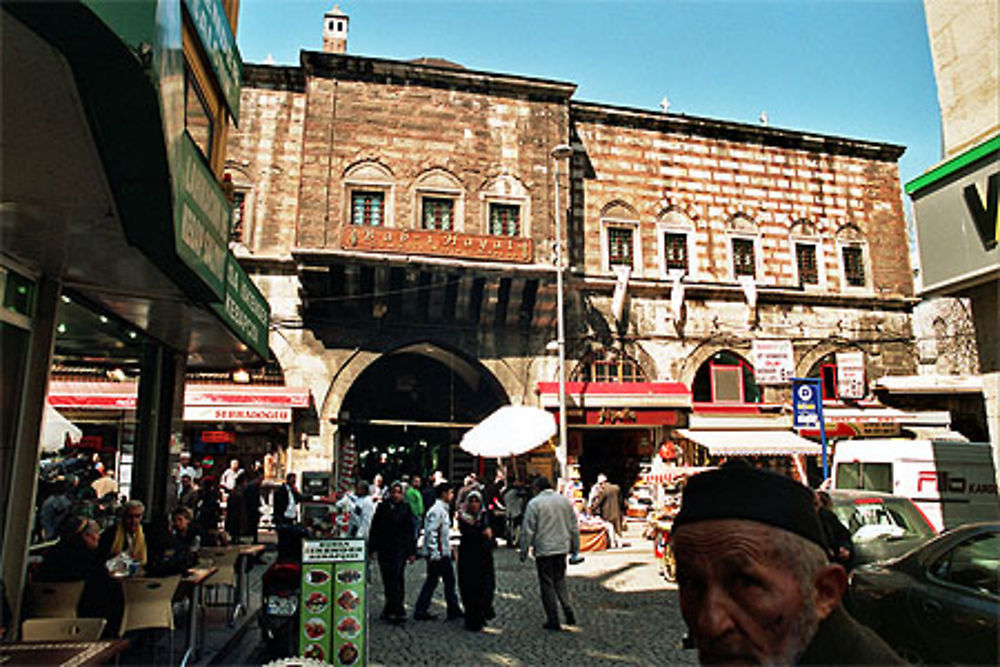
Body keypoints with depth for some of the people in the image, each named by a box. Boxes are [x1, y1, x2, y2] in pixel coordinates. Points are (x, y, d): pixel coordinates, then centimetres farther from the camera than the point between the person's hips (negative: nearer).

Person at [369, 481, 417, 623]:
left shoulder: (405, 507, 1)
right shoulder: (382, 507, 4)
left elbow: (411, 531, 3)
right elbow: (375, 528, 8)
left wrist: (412, 552, 1)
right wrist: (372, 548, 4)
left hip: (400, 548, -2)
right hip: (384, 549, 2)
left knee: (396, 578, -7)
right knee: (387, 579, 7)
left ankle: (394, 610, 2)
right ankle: (391, 610, 18)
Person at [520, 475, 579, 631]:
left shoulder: (534, 504, -10)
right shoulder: (565, 500, 6)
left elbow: (527, 530, -10)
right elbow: (574, 527, 11)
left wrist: (524, 551, -1)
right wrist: (575, 547, 20)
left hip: (543, 549, -5)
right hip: (562, 548, 5)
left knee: (547, 584, 6)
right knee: (560, 580, 20)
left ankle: (553, 620, 11)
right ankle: (568, 610, 6)